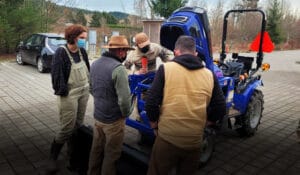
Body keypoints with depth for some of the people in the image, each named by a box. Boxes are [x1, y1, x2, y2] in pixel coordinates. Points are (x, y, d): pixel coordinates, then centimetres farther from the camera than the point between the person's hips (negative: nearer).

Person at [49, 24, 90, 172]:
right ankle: (53, 156, 19)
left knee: (78, 124, 13)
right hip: (69, 94, -6)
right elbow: (57, 74, -16)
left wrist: (89, 85, 9)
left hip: (84, 92, 6)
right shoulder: (61, 52, -15)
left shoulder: (82, 51, 5)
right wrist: (62, 91, -17)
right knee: (67, 127, -2)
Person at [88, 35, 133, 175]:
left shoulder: (95, 64, 3)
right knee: (111, 154, 11)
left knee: (96, 149, 23)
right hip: (113, 120, -8)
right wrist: (126, 113, -8)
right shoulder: (118, 68, -24)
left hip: (97, 116, 8)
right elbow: (124, 99, -26)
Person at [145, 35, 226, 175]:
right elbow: (220, 110, 5)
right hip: (195, 141, 3)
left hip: (167, 138, -3)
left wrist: (155, 126, 6)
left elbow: (151, 103, -11)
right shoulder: (209, 75, 2)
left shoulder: (165, 69, -7)